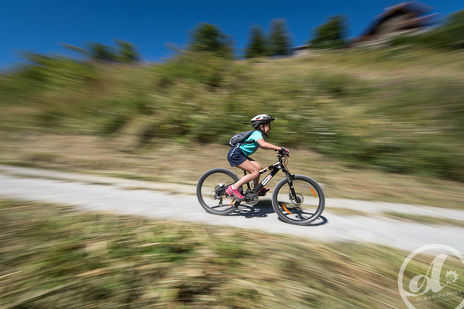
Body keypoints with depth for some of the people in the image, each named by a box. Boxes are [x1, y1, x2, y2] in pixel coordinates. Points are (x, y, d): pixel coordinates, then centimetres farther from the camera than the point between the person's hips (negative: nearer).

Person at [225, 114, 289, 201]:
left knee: (258, 167, 7)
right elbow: (263, 144, -35)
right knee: (255, 172, -13)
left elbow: (264, 146, 22)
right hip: (235, 154, -10)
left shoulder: (258, 134, 15)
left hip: (240, 154, 10)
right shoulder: (257, 133, -15)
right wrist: (280, 148, -33)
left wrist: (278, 150, 11)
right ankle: (233, 188, -10)